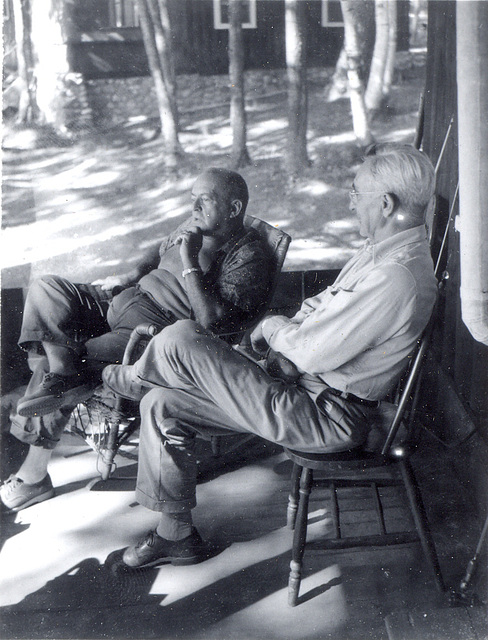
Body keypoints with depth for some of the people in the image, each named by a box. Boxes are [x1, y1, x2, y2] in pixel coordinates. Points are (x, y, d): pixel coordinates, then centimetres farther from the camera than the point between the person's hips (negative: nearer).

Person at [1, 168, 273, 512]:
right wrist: (128, 277, 15)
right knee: (45, 290, -3)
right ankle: (63, 373, -25)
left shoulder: (248, 257, -15)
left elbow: (212, 320, -27)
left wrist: (191, 263, -27)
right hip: (129, 299, 10)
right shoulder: (196, 226, 11)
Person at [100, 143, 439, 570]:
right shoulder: (384, 248, 9)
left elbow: (312, 352, -25)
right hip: (305, 385, 10)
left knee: (180, 340, -16)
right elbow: (323, 305, 18)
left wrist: (275, 327, -5)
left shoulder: (397, 276, -25)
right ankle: (175, 534, 19)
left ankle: (133, 380, 22)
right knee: (162, 404, 7)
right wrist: (289, 330, -1)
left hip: (327, 418, -10)